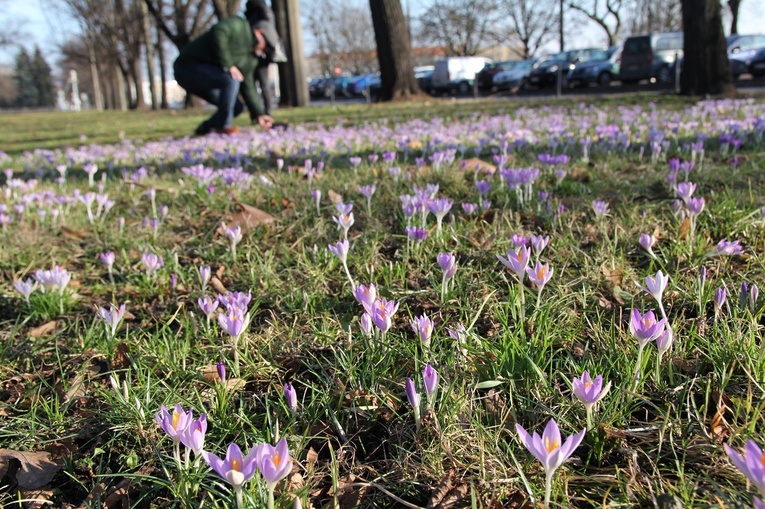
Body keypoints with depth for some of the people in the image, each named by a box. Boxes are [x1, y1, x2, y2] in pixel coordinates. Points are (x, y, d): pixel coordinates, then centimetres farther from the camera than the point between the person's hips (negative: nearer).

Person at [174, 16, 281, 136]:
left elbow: (248, 88, 12)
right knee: (231, 79, -29)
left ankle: (205, 129, 15)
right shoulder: (238, 25, -10)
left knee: (237, 107, 4)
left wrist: (258, 114, 4)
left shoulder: (251, 59, 13)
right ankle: (225, 126, -20)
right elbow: (218, 33, -29)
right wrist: (228, 65, -30)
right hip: (189, 66, -9)